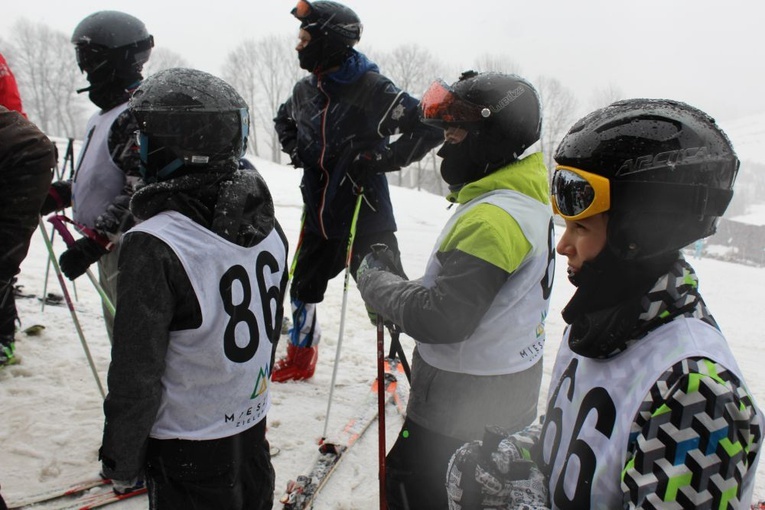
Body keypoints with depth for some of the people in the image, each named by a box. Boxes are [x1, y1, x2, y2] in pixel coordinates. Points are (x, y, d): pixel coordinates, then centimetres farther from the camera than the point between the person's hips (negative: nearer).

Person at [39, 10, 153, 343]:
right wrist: (56, 194, 14)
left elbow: (141, 192, -24)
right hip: (108, 245, 10)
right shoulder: (108, 112, 16)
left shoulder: (139, 115, -17)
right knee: (119, 333, 22)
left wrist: (94, 242, -25)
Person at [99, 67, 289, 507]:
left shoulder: (154, 247, -26)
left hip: (188, 453, -5)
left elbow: (136, 376, -19)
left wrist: (121, 463, -3)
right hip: (254, 432, 6)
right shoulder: (267, 224, -7)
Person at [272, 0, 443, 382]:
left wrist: (380, 158, -23)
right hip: (318, 217, 7)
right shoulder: (305, 90, 3)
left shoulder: (373, 90, -18)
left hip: (365, 218, -7)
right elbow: (284, 119, 26)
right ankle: (300, 359, 40)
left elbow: (431, 128, -20)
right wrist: (294, 149, 6)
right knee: (303, 289, 19)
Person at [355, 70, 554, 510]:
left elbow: (442, 318, -29)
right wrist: (398, 281, 0)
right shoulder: (529, 198, 6)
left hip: (465, 402, -10)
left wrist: (375, 279, -15)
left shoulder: (493, 218, -28)